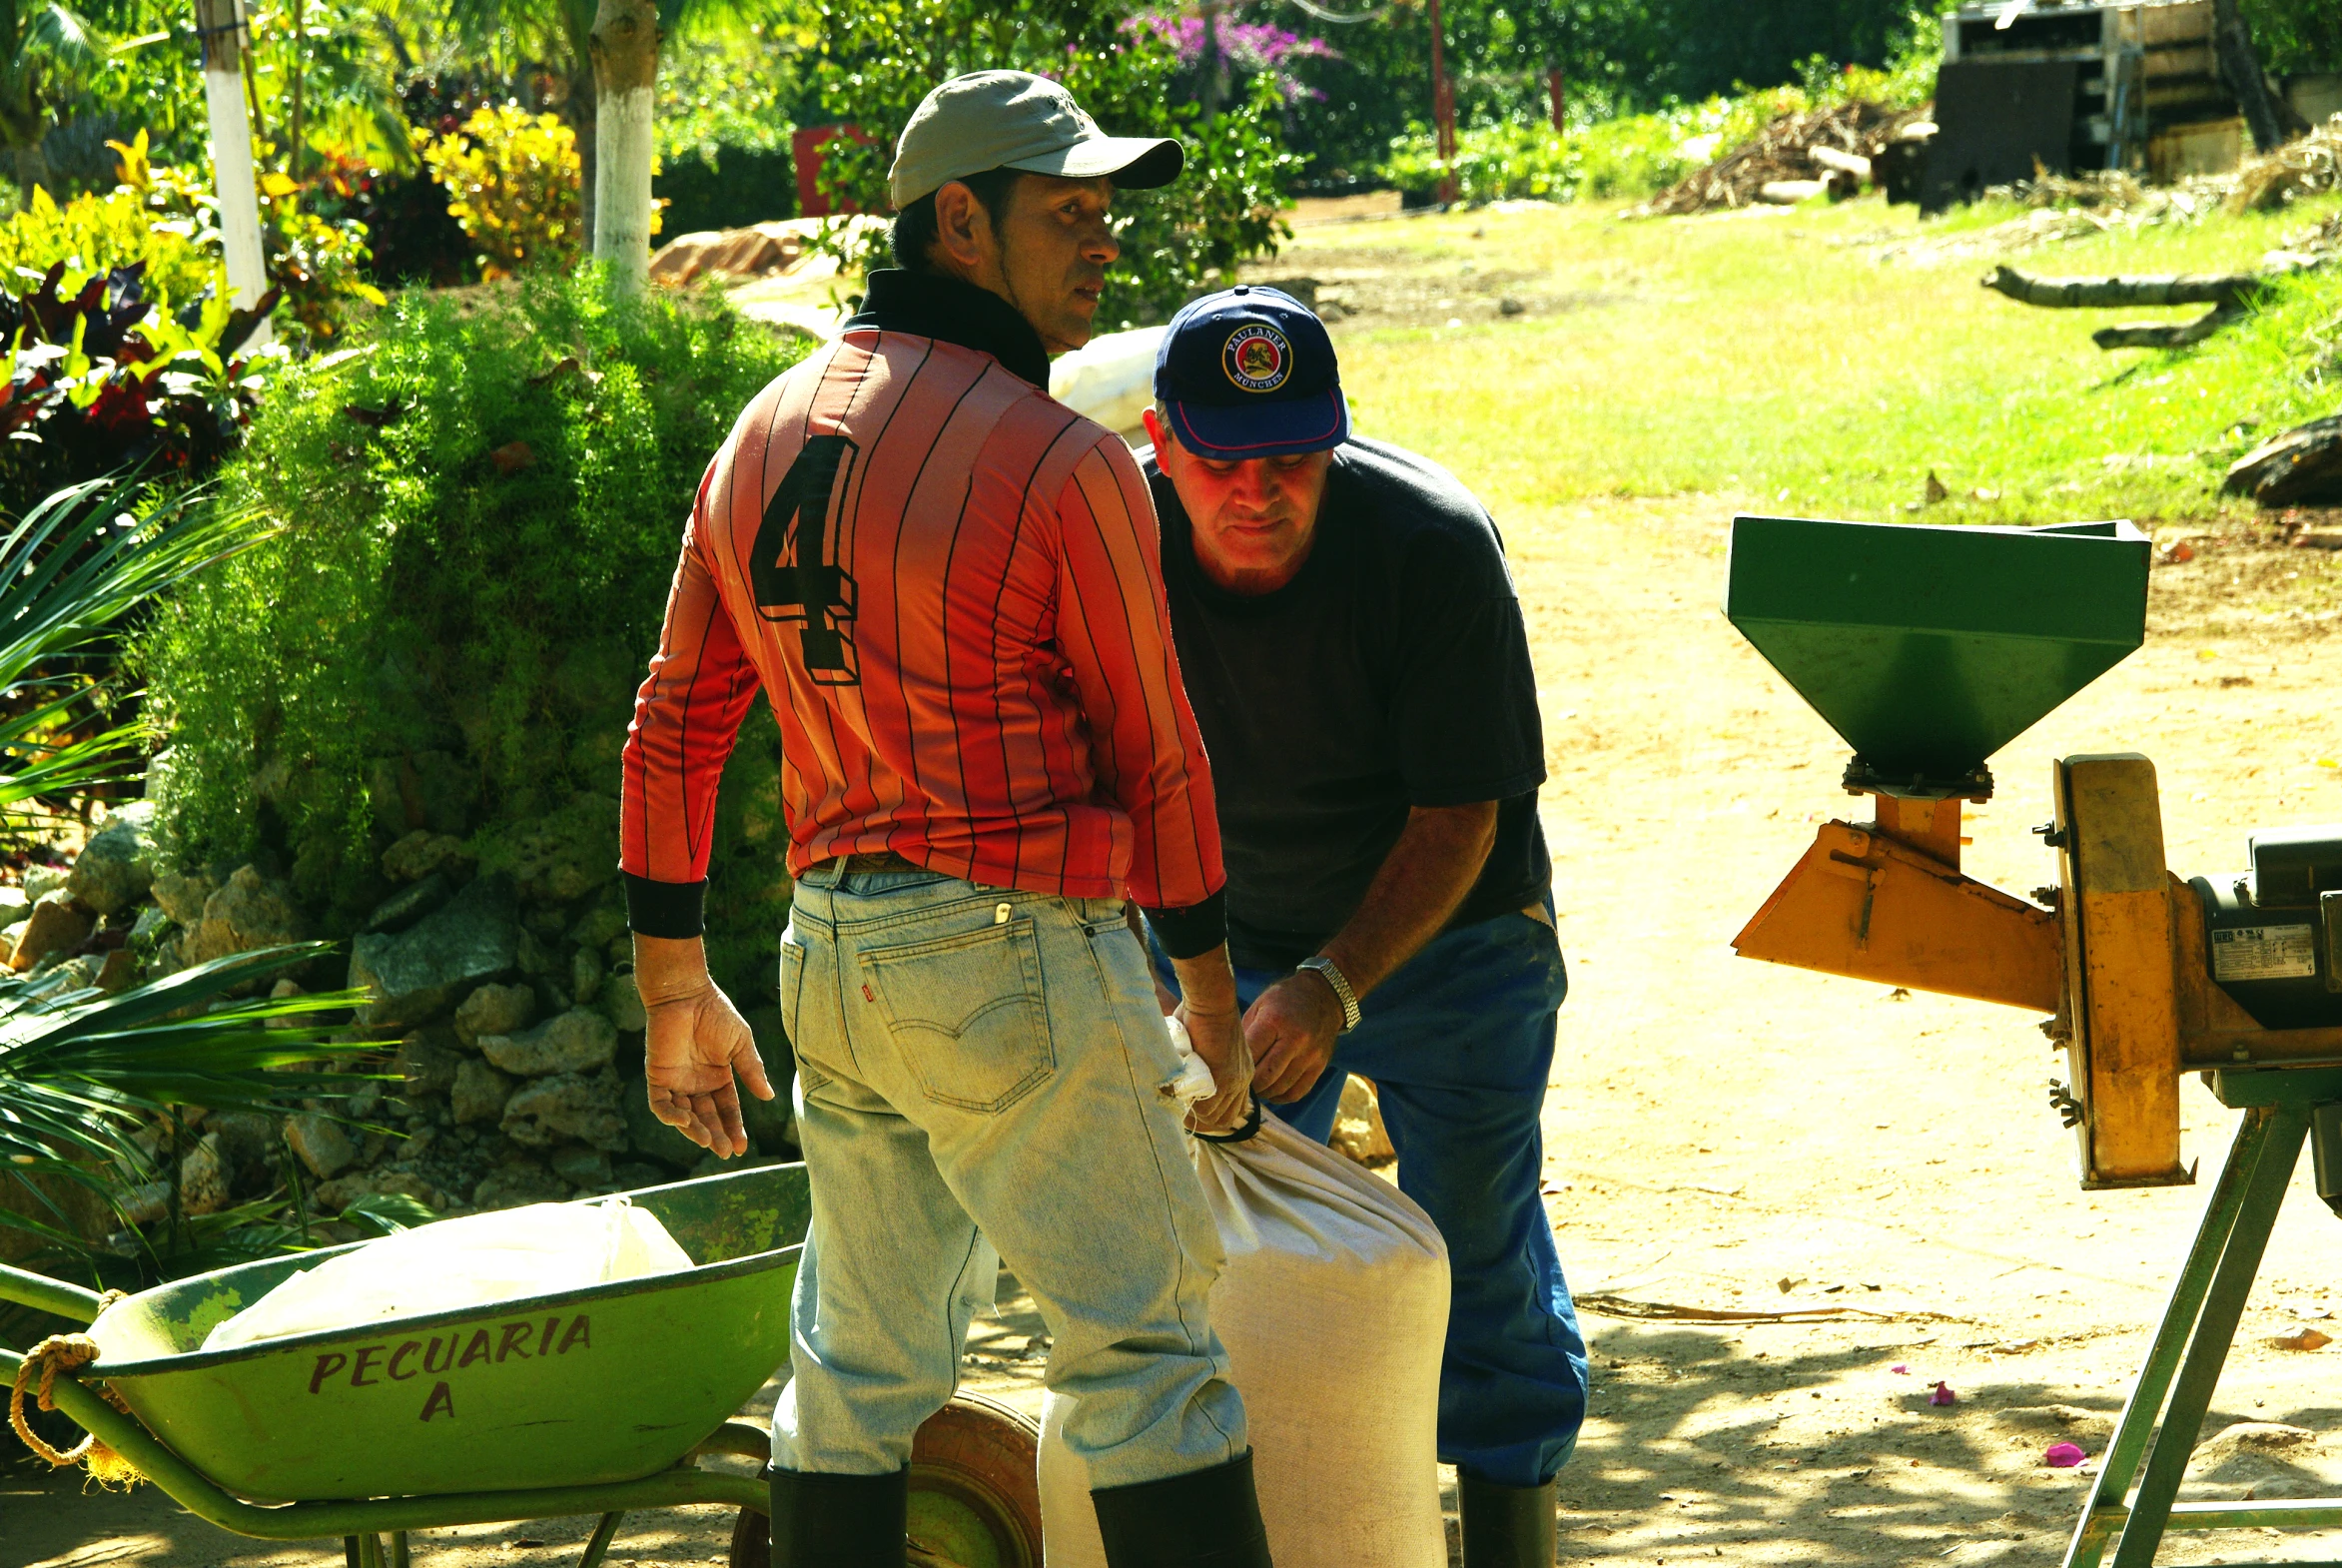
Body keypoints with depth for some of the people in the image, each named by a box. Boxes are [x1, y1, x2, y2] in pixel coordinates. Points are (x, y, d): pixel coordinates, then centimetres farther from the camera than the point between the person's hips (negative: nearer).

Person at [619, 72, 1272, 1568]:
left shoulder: (764, 435, 9)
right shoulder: (1064, 464, -12)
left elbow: (674, 729, 12)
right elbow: (1154, 755, -5)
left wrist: (677, 994, 18)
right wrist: (1214, 997, 7)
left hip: (834, 946, 7)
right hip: (1020, 955, -7)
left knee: (860, 1364, 15)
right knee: (1150, 1348, -2)